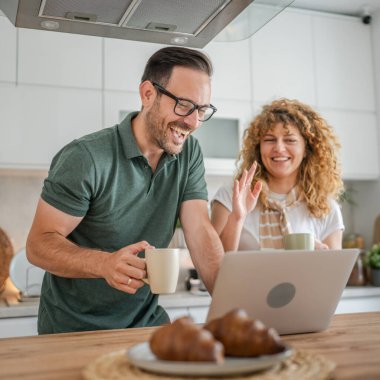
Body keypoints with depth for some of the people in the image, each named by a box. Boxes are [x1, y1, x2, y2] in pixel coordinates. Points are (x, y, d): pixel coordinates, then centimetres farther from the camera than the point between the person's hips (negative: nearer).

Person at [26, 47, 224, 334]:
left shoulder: (189, 154, -2)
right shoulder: (85, 157, -18)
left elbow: (201, 233, -8)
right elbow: (38, 244, -16)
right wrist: (105, 263, -34)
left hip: (146, 321, 4)